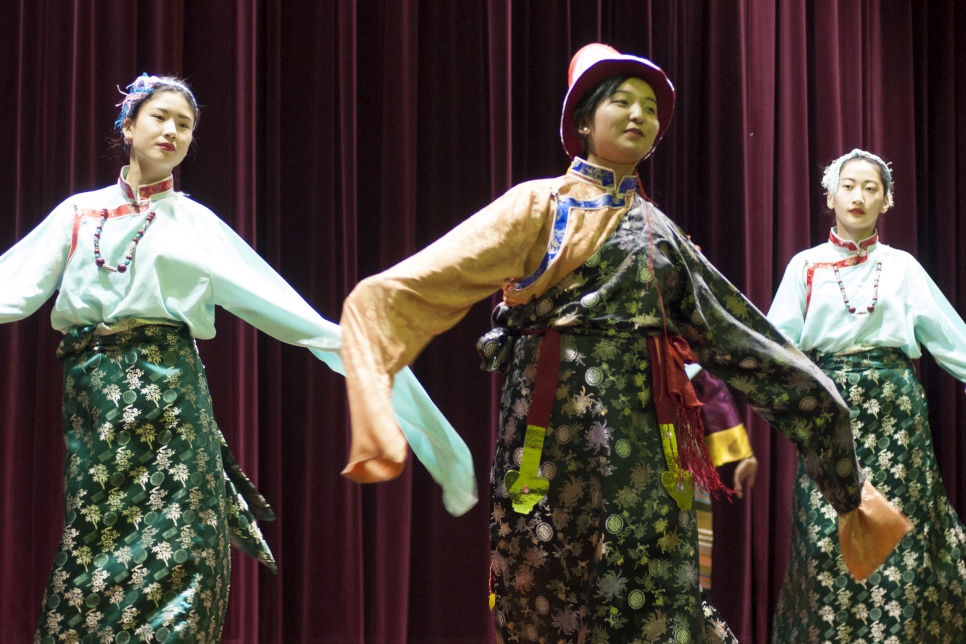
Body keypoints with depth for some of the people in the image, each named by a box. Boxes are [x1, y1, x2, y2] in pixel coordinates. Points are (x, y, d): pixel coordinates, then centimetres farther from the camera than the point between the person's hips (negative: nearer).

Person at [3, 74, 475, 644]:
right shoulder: (78, 214, 12)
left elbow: (274, 301, 6)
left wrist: (342, 338, -2)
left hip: (168, 393, -1)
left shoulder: (196, 224, 10)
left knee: (169, 558, -6)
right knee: (92, 555, 0)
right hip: (93, 393, 1)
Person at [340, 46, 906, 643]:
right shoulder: (541, 205, 2)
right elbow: (410, 289, -7)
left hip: (646, 439, 4)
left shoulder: (659, 228, 17)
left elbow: (731, 328, 18)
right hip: (560, 434, -4)